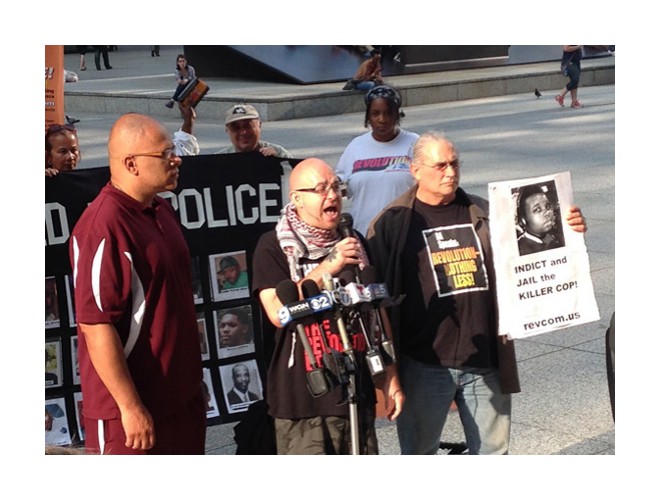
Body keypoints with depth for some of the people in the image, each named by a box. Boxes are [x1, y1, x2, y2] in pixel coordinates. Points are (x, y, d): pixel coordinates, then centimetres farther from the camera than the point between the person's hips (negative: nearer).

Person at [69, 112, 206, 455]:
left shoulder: (162, 211, 8)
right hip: (133, 409, -9)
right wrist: (130, 407, -20)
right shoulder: (102, 227, -21)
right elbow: (96, 325, -22)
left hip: (182, 398, 9)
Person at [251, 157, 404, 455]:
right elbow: (278, 312, -17)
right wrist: (327, 267, -19)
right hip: (303, 401, -5)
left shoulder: (353, 243, 12)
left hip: (358, 394, 5)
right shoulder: (274, 247, -4)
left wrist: (391, 378, 13)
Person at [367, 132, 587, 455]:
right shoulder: (393, 222, -4)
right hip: (424, 366, -3)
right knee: (418, 453, 10)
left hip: (485, 362, 3)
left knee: (492, 450, 13)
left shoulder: (484, 215, 7)